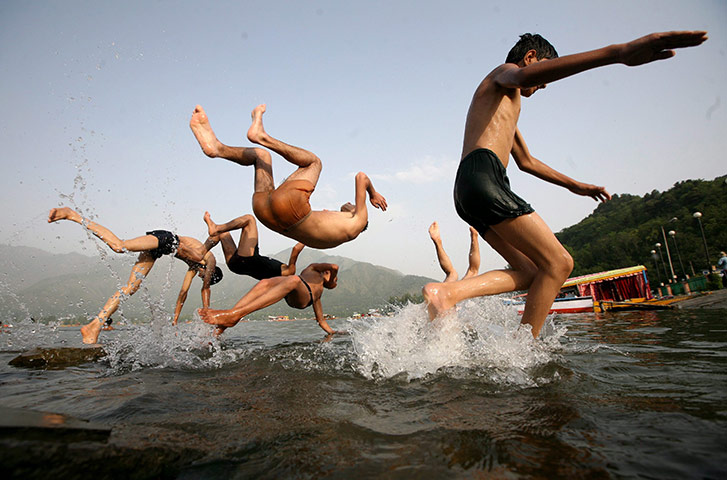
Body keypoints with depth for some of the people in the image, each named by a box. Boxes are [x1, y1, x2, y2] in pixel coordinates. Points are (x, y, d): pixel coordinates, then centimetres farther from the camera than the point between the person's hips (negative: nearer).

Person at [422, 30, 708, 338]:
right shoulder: (503, 73, 9)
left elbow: (526, 161, 43)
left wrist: (574, 185, 45)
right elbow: (524, 75, -20)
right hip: (483, 176, -10)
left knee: (530, 272, 4)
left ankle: (448, 291, -12)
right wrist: (618, 52, -34)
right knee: (559, 263, -7)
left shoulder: (509, 105, 38)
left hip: (466, 195, 10)